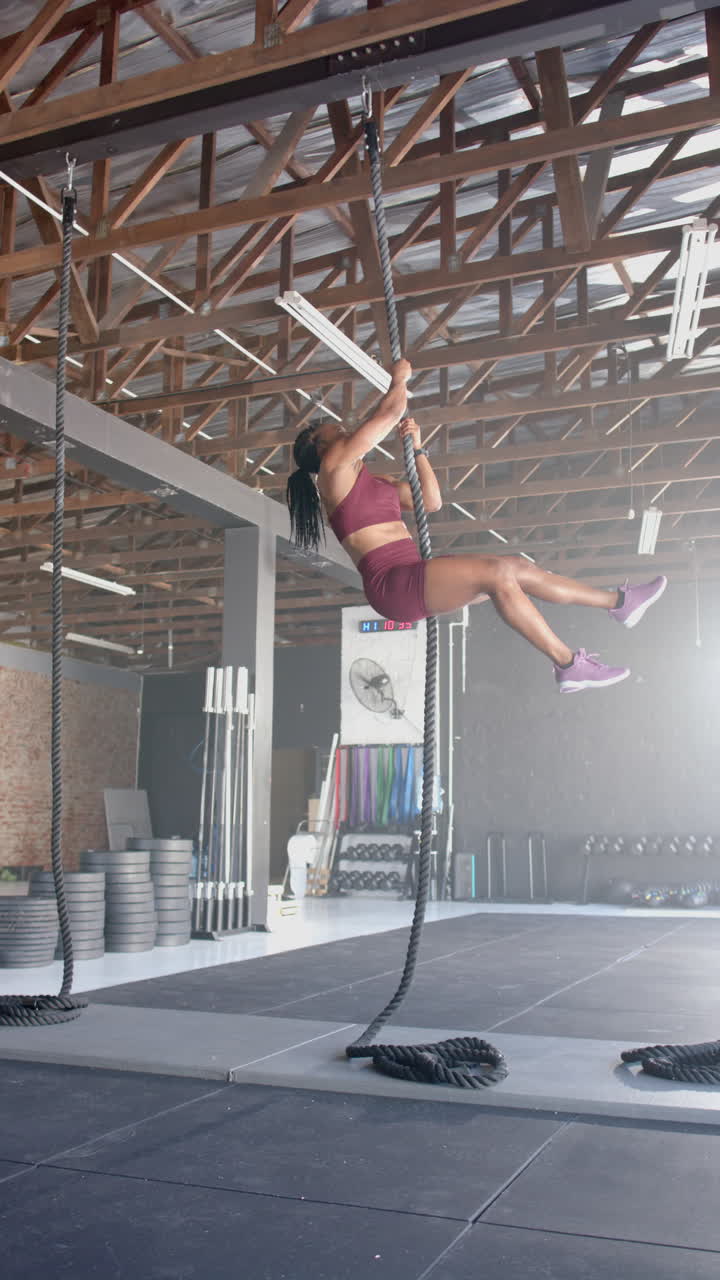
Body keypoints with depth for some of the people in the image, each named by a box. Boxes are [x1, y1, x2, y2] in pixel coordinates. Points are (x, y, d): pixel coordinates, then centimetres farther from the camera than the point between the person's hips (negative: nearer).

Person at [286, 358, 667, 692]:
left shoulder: (374, 481, 26)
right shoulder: (335, 463, -1)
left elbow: (431, 500, 24)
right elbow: (389, 414, -7)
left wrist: (416, 447, 19)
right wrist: (400, 379, 11)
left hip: (413, 576, 10)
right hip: (392, 584, -10)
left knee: (519, 567, 4)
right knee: (497, 572, -23)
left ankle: (619, 602, 12)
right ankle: (568, 665, -18)